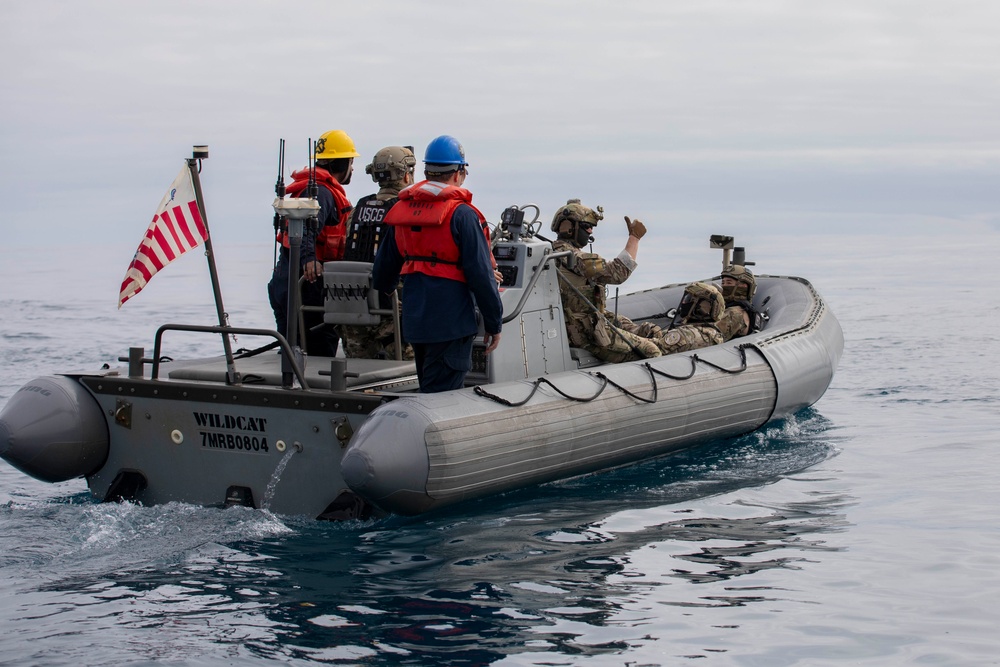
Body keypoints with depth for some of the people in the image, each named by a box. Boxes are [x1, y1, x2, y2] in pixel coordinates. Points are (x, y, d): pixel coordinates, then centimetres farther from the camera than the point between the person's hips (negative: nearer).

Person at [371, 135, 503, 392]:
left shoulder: (401, 209, 8)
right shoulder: (462, 214, -12)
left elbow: (384, 267, 15)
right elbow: (481, 274, -14)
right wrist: (494, 323, -7)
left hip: (413, 321, 7)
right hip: (451, 323, -7)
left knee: (429, 393, 19)